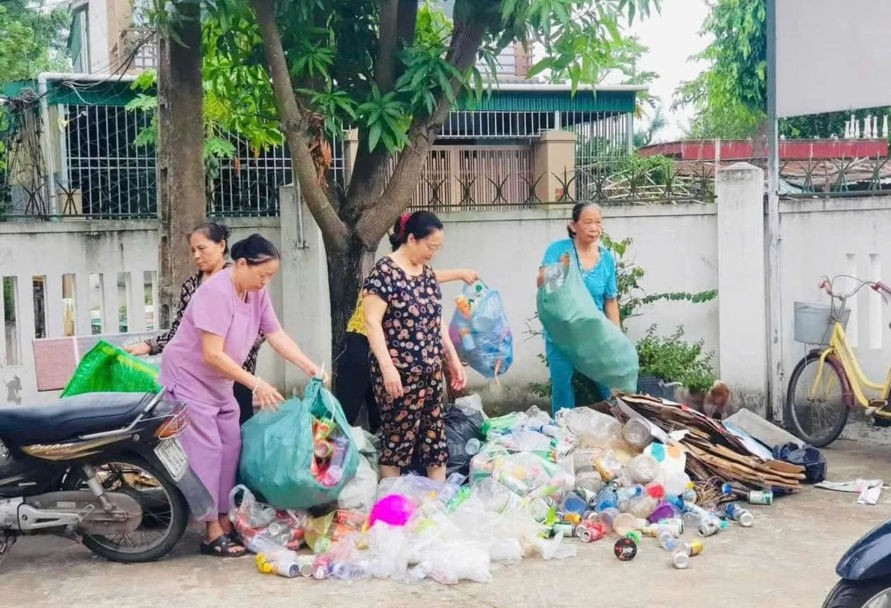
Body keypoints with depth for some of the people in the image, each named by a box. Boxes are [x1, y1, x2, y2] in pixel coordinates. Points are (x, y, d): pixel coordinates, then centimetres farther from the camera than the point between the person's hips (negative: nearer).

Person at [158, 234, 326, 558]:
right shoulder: (216, 292, -27)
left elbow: (276, 335, -1)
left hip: (219, 383, 9)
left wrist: (310, 367, -12)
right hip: (188, 379, -9)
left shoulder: (257, 292, -2)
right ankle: (212, 534, -6)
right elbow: (213, 354, -29)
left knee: (231, 448, 6)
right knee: (206, 452, -10)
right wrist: (256, 383, -27)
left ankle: (225, 522, 14)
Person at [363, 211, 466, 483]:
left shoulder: (427, 273, 11)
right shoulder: (384, 272, -12)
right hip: (399, 374, -8)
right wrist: (387, 367, -24)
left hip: (430, 372, 8)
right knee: (398, 439, 0)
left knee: (435, 436, 11)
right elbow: (372, 322, -18)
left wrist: (453, 359, 17)